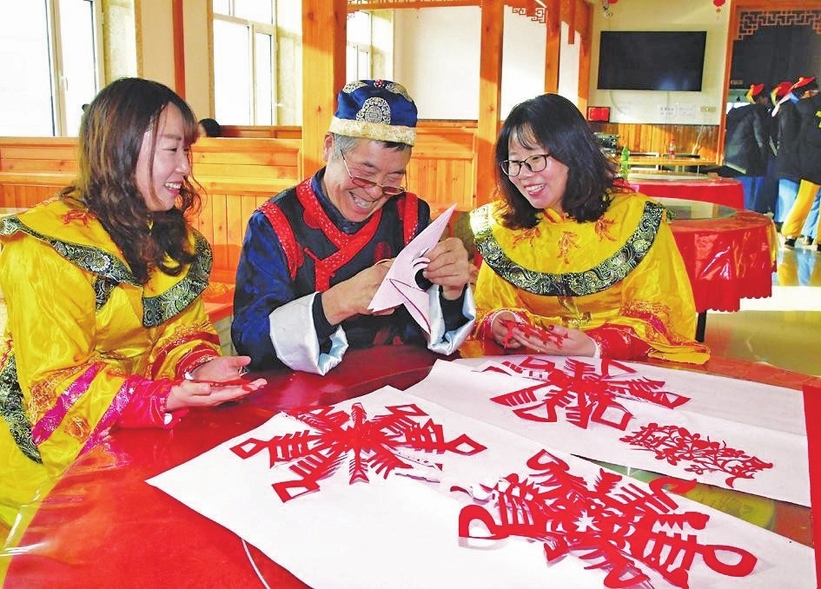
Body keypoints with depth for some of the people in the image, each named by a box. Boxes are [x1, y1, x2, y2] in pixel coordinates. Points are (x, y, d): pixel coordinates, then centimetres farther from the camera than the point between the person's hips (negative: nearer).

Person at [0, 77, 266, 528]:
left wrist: (199, 366, -19)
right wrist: (164, 399, -35)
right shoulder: (48, 250, -19)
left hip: (148, 433, 7)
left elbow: (181, 330, 4)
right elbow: (57, 385, -21)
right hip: (56, 452, -6)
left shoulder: (174, 235, 5)